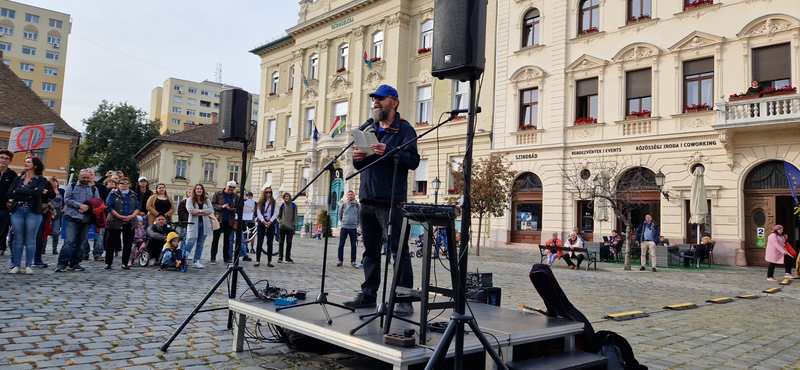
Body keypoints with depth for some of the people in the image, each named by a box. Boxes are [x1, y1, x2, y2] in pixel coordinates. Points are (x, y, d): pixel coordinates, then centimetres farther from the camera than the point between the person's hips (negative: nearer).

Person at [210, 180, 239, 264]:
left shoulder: (236, 197, 5)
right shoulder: (218, 194, 0)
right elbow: (212, 204, -4)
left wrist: (232, 209, -15)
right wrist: (221, 206, -19)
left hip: (229, 221, 2)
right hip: (219, 220, -2)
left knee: (227, 239, 10)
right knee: (215, 239, 0)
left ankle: (226, 257, 17)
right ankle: (213, 258, 3)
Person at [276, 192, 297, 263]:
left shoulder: (294, 206, 3)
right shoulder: (282, 206, 4)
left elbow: (295, 217, 5)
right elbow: (278, 216, 12)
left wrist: (294, 224, -4)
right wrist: (280, 221, -5)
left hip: (290, 227, 0)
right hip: (282, 227, 0)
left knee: (289, 242, 2)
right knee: (281, 242, 2)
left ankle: (288, 257, 12)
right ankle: (280, 257, 7)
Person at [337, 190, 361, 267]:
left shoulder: (357, 205, 1)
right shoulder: (343, 204, -1)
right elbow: (340, 214, 13)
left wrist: (357, 223, 11)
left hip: (353, 228, 0)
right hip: (344, 227, 0)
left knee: (353, 245, 4)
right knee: (341, 244, 0)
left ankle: (353, 261, 11)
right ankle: (340, 260, 10)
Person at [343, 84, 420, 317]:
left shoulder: (404, 129, 1)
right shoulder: (369, 130, 20)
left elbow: (413, 160, -11)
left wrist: (388, 152, -22)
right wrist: (357, 159, 2)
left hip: (391, 201, -7)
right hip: (368, 199, 7)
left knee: (399, 250, -5)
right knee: (371, 250, 12)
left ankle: (405, 300, -2)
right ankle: (368, 294, 20)